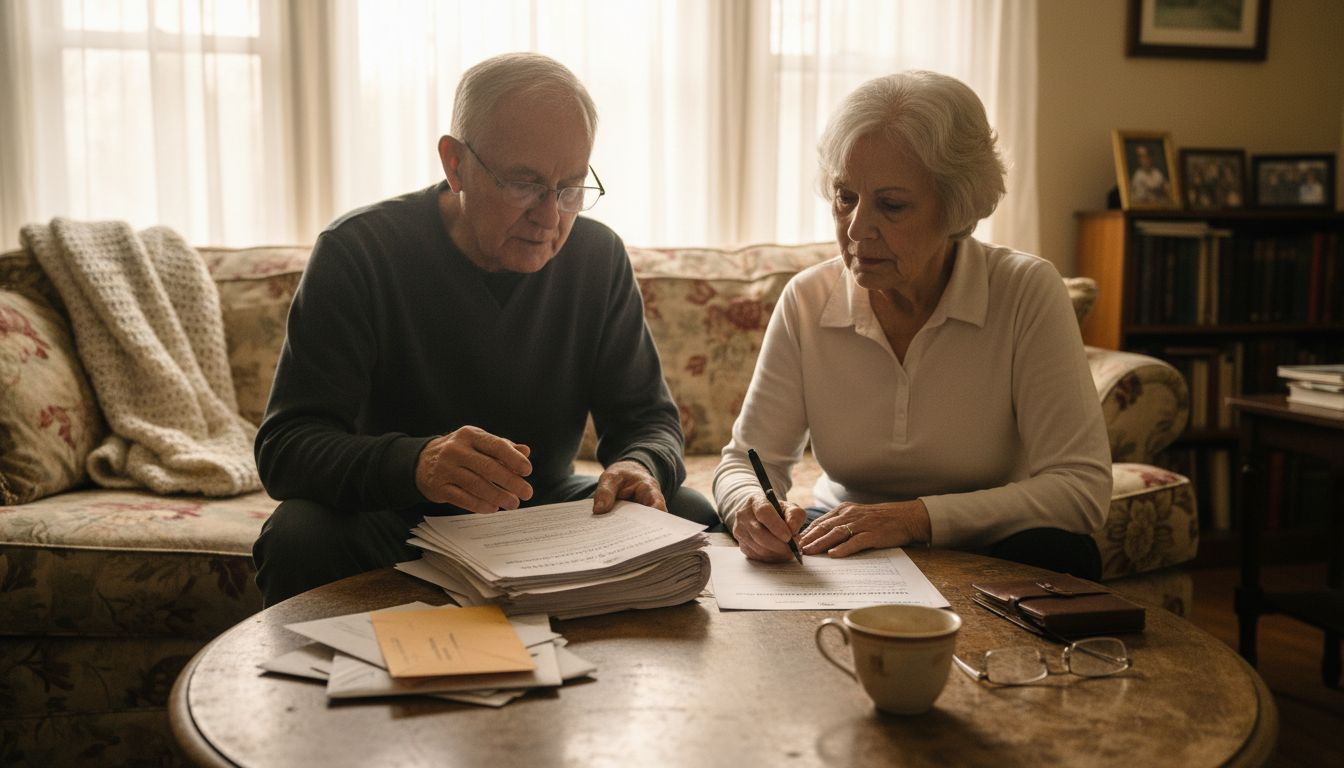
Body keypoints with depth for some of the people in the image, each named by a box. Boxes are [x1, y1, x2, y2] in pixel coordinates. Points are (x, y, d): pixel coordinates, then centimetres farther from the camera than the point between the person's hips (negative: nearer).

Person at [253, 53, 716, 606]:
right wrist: (414, 462, -44)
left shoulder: (599, 258, -3)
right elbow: (284, 446, -22)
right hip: (394, 519, -2)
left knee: (692, 517, -19)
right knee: (300, 535, -33)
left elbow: (647, 416, 1)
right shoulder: (357, 253, -15)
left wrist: (641, 466, -26)